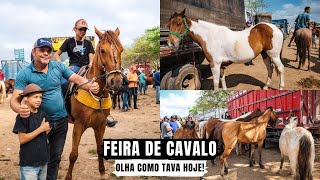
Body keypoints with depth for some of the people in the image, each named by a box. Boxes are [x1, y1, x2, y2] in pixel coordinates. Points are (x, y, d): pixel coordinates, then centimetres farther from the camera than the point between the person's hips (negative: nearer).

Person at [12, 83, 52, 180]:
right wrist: (41, 129, -18)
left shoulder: (43, 115, 4)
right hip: (29, 164, -6)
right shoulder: (22, 116, -13)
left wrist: (47, 130, -5)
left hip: (43, 161, 6)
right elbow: (22, 139, -18)